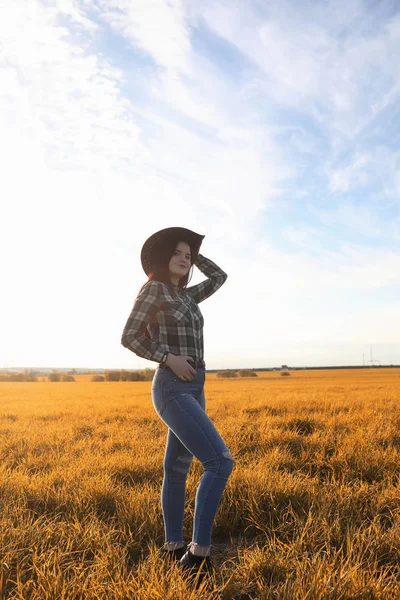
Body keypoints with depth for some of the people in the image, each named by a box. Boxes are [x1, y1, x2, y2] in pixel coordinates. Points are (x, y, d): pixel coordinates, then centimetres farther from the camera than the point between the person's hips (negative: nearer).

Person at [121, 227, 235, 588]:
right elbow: (129, 337, -10)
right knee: (220, 461, -18)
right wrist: (167, 358, -17)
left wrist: (193, 253, 22)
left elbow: (220, 277, 27)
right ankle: (199, 554, -14)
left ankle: (173, 546, 25)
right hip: (172, 389, -9)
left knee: (178, 468, 14)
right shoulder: (153, 289, -6)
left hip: (194, 389, 9)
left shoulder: (187, 295, 16)